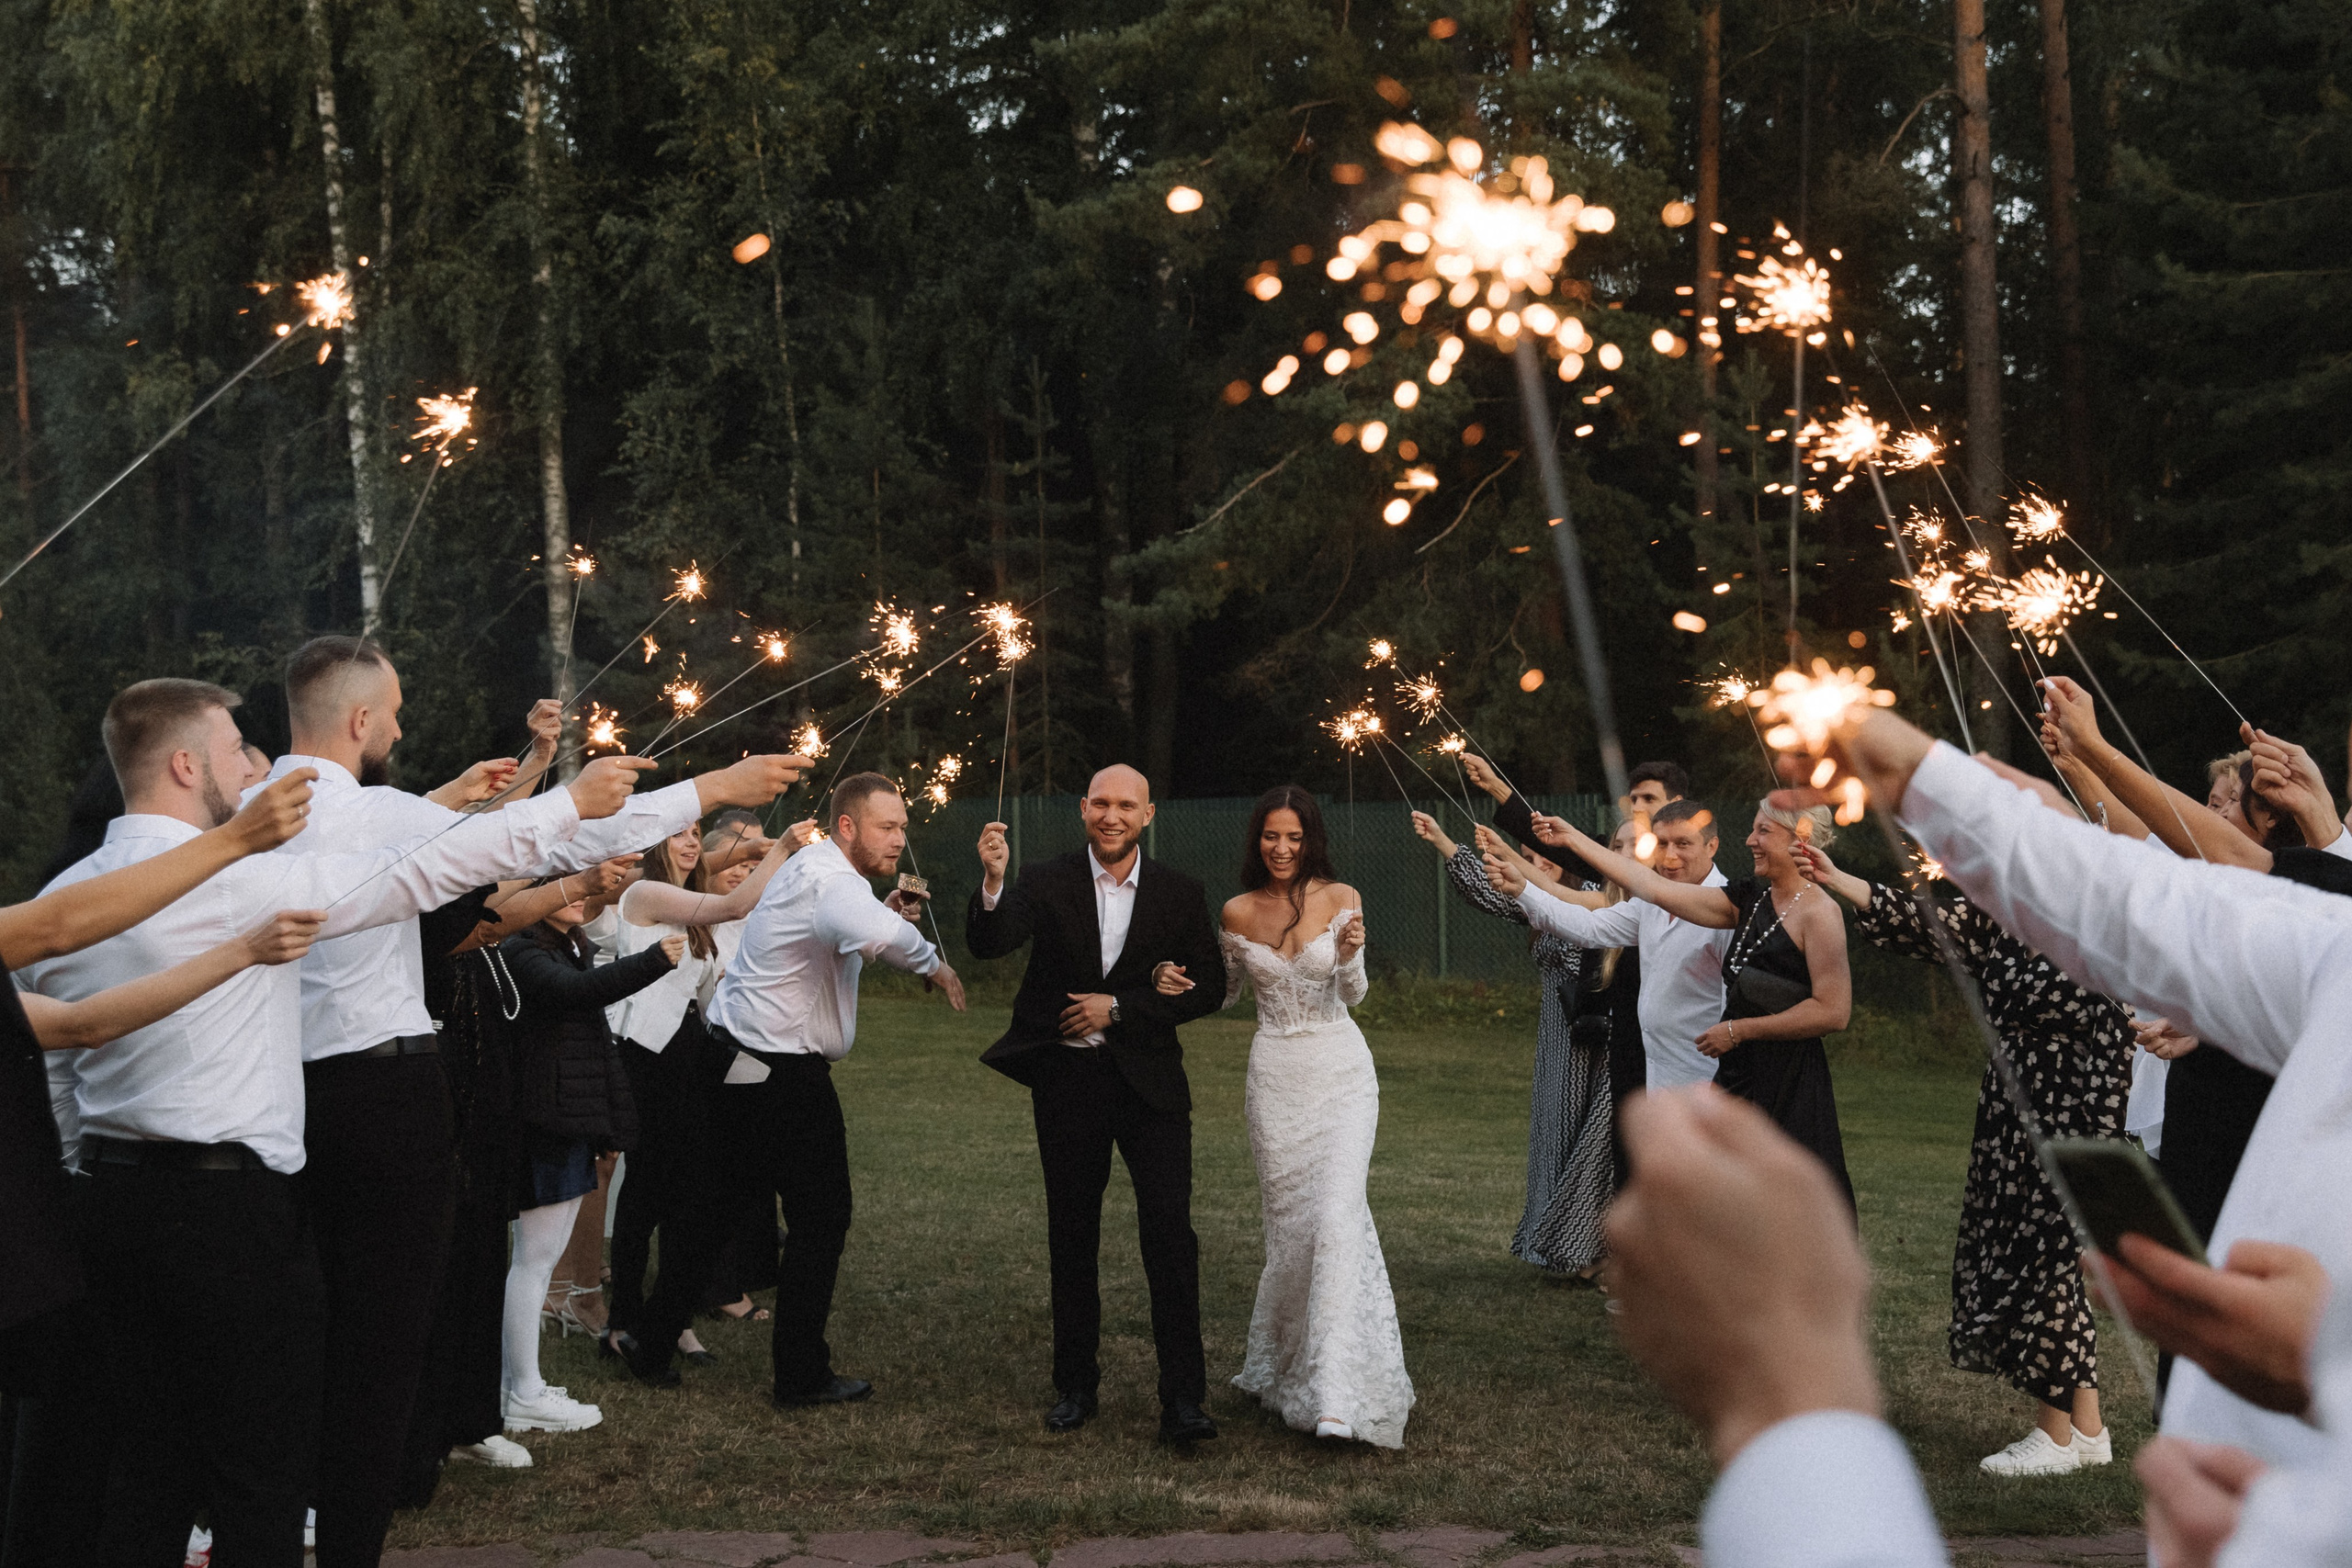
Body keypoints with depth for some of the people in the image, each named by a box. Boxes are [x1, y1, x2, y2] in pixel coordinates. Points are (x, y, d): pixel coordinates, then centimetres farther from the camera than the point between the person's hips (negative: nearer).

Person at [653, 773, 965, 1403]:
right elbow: (874, 934, -42)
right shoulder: (827, 876, -20)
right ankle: (801, 1375, 9)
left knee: (721, 1209, 18)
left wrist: (883, 912, 13)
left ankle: (654, 1348, 25)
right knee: (820, 1215, 2)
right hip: (782, 1073, -10)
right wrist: (932, 964, -24)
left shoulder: (810, 868, 15)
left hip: (737, 1061, 10)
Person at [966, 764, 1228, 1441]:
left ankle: (1183, 1398, -2)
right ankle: (1077, 1386, 24)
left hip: (1149, 1081, 0)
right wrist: (993, 880, -39)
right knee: (1072, 1240, 11)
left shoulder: (1180, 894, 1)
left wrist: (1118, 1008, -11)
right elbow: (989, 943, -19)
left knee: (1170, 1234, -8)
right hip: (1067, 1081, 1)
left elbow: (1208, 986, -1)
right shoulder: (1045, 883, -3)